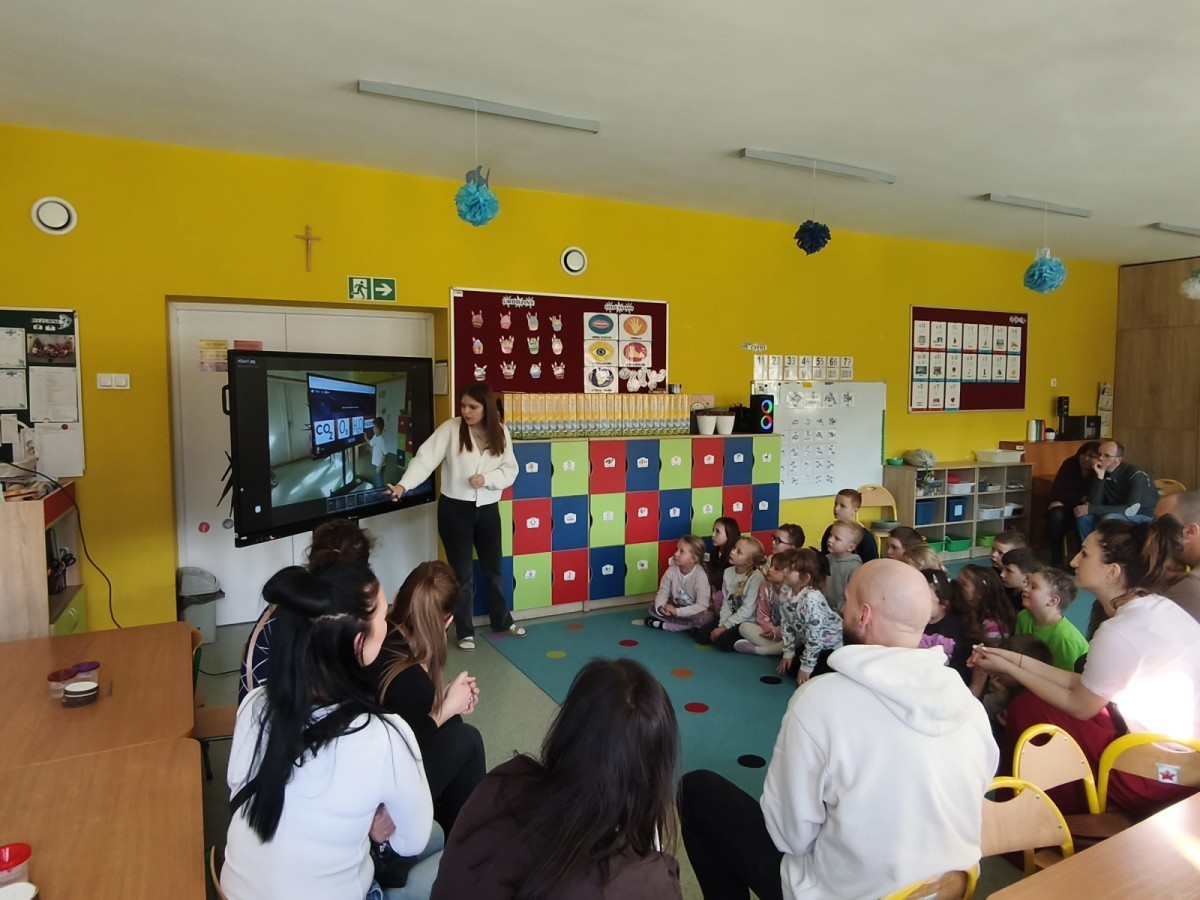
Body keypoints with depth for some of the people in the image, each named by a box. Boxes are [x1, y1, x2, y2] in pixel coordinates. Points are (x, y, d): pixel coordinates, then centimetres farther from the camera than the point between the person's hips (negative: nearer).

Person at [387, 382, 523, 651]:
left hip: (488, 509, 3)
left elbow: (510, 470, 0)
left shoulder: (501, 433, -1)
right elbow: (425, 458, -19)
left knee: (493, 568, 18)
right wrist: (403, 485, -33)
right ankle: (465, 631, 23)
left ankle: (502, 621, 37)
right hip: (454, 509, -3)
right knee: (462, 572, 7)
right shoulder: (450, 429, -10)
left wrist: (487, 479, -18)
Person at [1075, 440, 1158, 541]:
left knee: (1109, 518, -32)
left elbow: (1130, 510, -30)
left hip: (1146, 519, -6)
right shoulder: (1100, 473, -4)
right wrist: (1099, 477, -25)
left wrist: (1090, 509, -30)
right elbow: (1093, 504, -15)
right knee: (1083, 515, -16)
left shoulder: (1136, 475, -20)